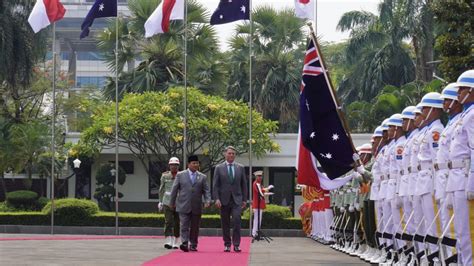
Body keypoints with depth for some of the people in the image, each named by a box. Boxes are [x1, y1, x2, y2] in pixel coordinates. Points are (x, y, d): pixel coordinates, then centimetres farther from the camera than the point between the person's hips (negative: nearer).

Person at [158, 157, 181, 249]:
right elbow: (161, 189, 13)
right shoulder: (165, 176, 5)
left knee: (177, 223, 5)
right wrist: (160, 201, 12)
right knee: (168, 222, -11)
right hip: (167, 202, 0)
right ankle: (168, 242, -18)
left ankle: (175, 242, 16)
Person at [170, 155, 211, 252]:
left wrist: (207, 201, -11)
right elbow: (174, 189, 8)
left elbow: (206, 191, 6)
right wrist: (172, 202, 8)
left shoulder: (202, 177, 10)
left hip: (196, 207, 2)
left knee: (195, 227, 7)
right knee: (184, 226, -10)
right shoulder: (180, 175, 5)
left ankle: (193, 245, 17)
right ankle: (184, 244, -15)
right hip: (184, 206, -2)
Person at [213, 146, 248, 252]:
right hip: (224, 200, 0)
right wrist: (217, 199, -9)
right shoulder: (219, 168, 4)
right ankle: (227, 244, 13)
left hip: (237, 199, 0)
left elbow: (244, 184, 10)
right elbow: (215, 185, 2)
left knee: (237, 221, -14)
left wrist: (244, 199, 5)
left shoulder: (240, 168, 8)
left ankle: (236, 244, -9)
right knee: (225, 223, 4)